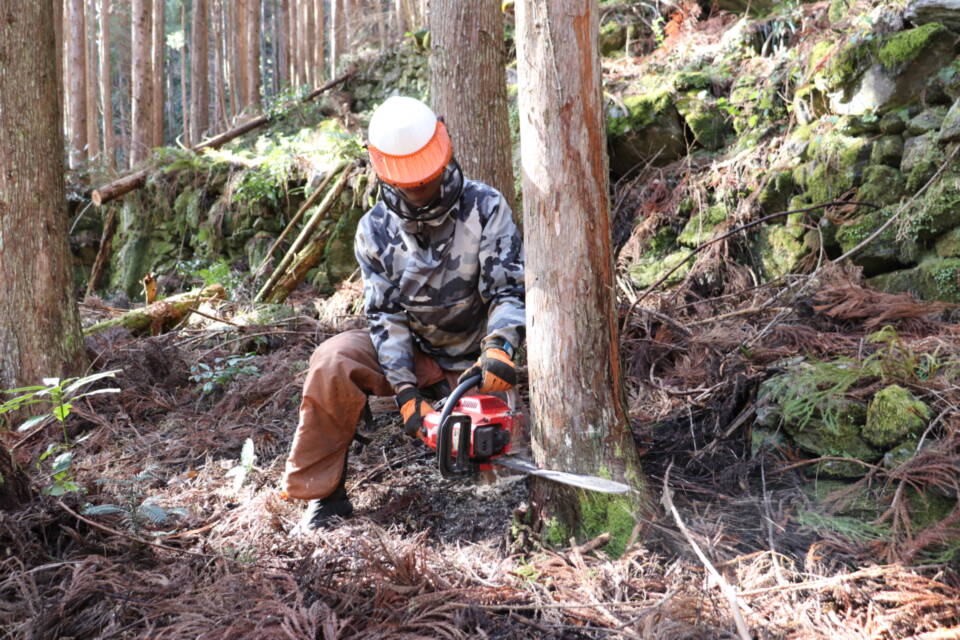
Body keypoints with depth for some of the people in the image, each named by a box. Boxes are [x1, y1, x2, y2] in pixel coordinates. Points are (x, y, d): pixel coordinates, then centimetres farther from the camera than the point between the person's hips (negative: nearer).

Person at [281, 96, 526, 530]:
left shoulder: (485, 208, -12)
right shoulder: (375, 230, -7)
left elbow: (508, 290, -18)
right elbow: (386, 316, -12)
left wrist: (498, 349, -39)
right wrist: (406, 392, -25)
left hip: (475, 359, -1)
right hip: (412, 354, 1)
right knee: (335, 361, -27)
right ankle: (321, 493, -17)